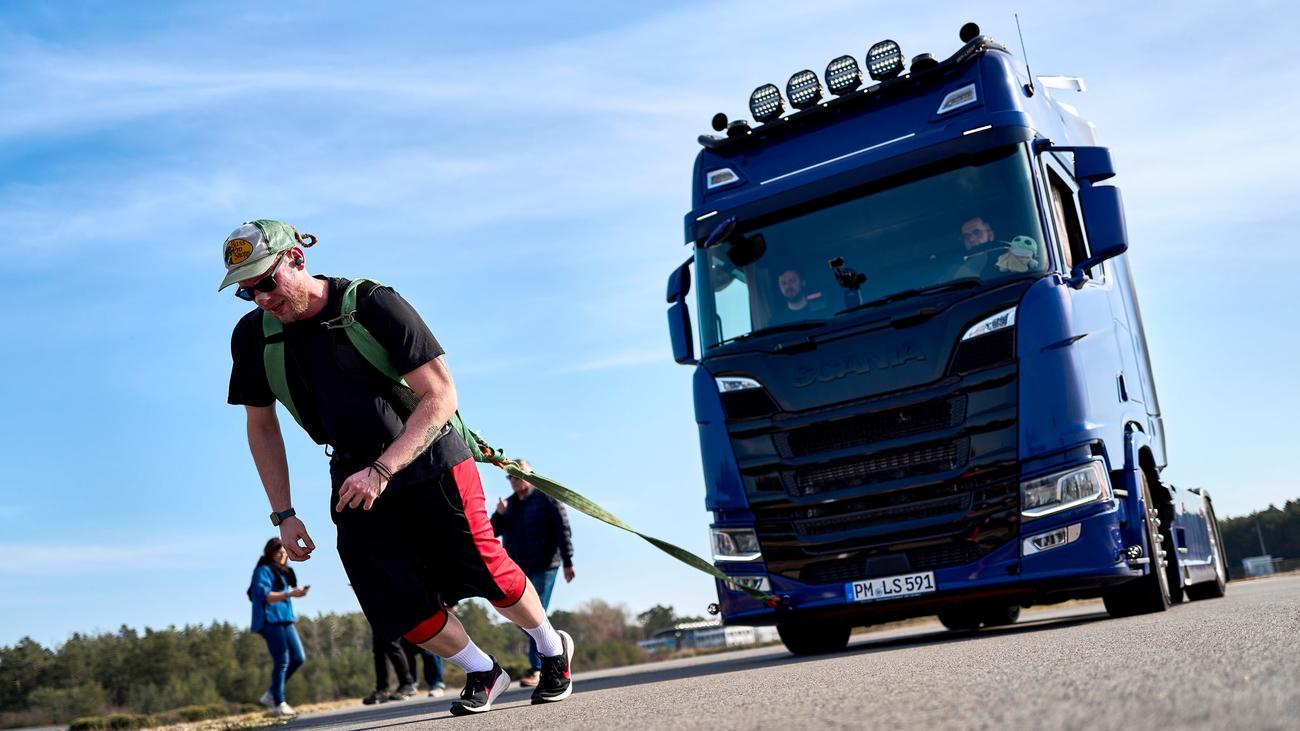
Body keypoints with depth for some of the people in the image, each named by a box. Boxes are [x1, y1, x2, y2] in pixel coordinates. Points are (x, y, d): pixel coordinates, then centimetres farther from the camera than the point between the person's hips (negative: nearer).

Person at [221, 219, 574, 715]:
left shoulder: (372, 304, -20)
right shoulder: (252, 336, -5)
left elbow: (440, 398, -21)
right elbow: (261, 425, 9)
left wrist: (382, 471, -29)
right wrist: (283, 514, 4)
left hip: (429, 462, -4)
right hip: (355, 479, 4)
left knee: (489, 577, -1)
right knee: (400, 608, -5)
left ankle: (553, 649, 28)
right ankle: (483, 673, 20)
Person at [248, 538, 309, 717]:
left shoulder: (282, 571, 22)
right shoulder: (264, 570, -6)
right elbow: (264, 595, -18)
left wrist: (295, 593, 13)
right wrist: (289, 594, -24)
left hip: (285, 620, 9)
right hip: (271, 621, -9)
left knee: (298, 658, 4)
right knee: (281, 661, -9)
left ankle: (270, 695, 13)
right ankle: (278, 704, -2)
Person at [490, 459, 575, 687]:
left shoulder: (545, 498, -3)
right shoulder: (509, 504, 17)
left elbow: (563, 530, -7)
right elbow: (493, 532, 14)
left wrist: (567, 562, -12)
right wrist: (499, 515, -6)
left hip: (542, 567, -7)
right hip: (516, 569, 7)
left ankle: (537, 668, -7)